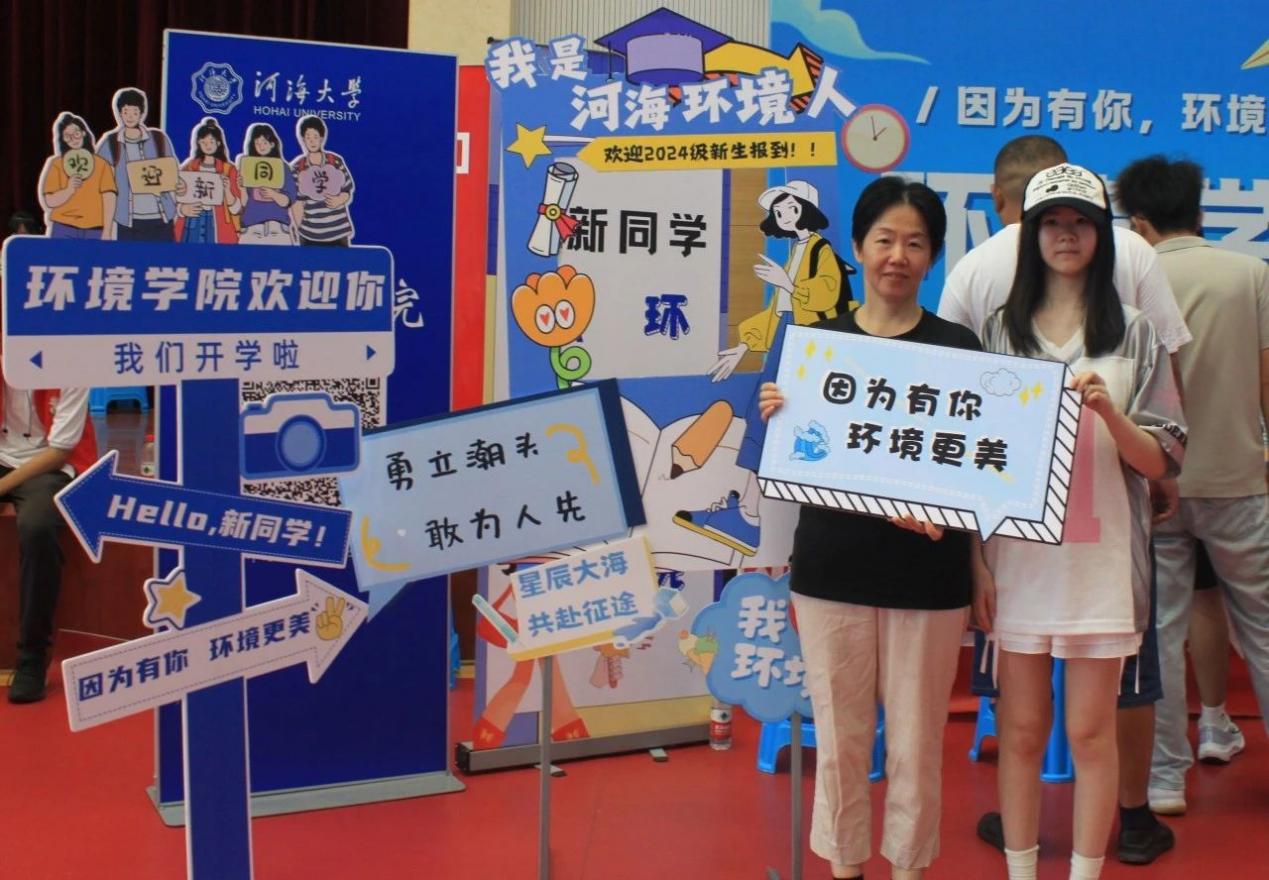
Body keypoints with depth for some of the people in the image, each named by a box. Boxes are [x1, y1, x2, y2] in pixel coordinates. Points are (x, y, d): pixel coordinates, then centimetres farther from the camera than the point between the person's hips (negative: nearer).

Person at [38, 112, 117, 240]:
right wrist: (69, 190, -17)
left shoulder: (101, 164, 8)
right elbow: (50, 201, 2)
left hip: (94, 231, 0)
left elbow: (109, 198, 0)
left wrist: (107, 231, -9)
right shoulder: (56, 164, 8)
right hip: (63, 230, 0)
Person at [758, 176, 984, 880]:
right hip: (832, 566, 1)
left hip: (927, 573, -1)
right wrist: (774, 418, -13)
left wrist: (980, 567, -16)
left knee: (915, 740, 6)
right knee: (839, 737, 10)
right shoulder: (816, 341, 5)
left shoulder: (957, 348, 1)